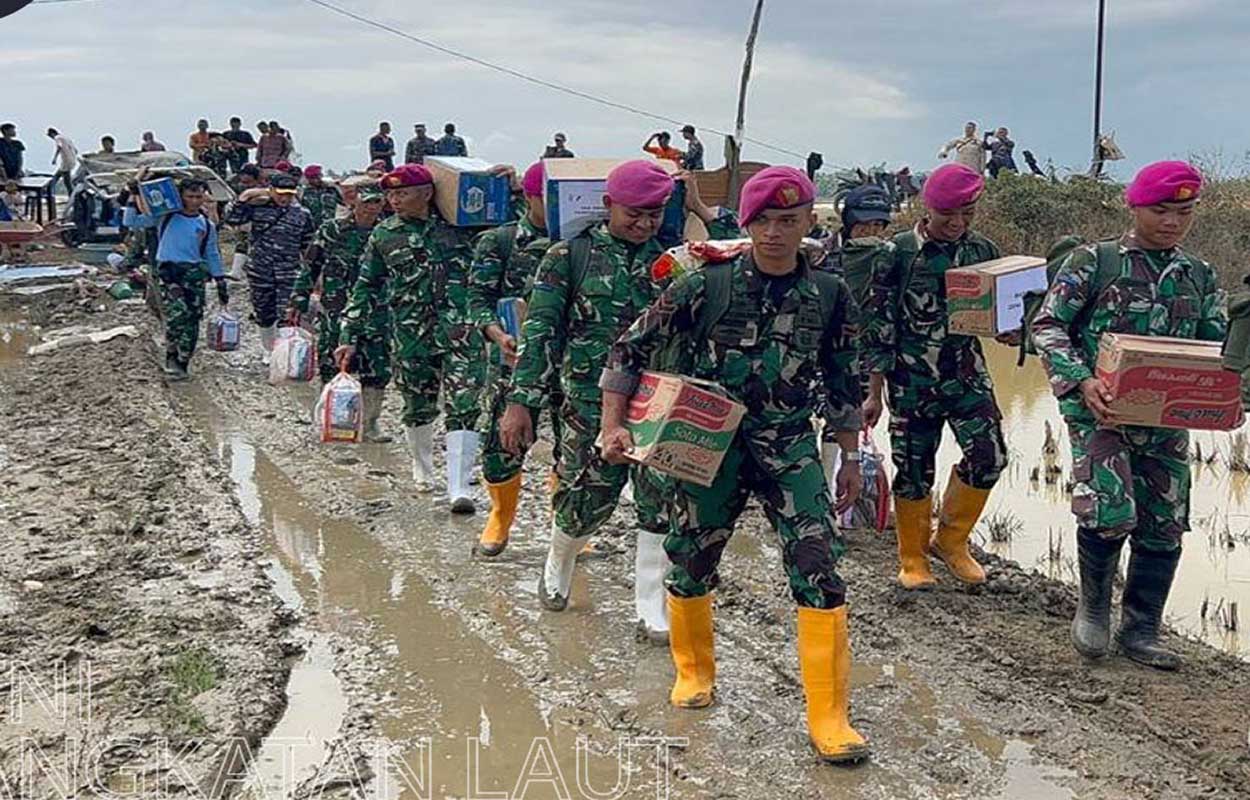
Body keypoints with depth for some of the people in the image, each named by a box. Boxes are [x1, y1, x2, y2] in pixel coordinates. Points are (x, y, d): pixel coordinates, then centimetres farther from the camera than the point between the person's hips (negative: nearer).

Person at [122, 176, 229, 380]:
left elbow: (212, 256, 19)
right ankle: (171, 356, -1)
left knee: (192, 322, -1)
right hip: (169, 272, -3)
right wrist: (133, 196, -3)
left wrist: (221, 285, 16)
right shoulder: (164, 216, 4)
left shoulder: (206, 225, 11)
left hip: (195, 274, 3)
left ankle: (182, 364, 12)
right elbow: (131, 222, 4)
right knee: (177, 314, -21)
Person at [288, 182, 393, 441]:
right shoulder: (332, 230, 1)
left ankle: (370, 424, 15)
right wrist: (298, 301, 1)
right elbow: (310, 267, 5)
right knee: (333, 366, 2)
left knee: (378, 370, 0)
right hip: (335, 311, -2)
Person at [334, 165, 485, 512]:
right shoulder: (384, 235, 8)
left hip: (461, 330, -1)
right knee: (418, 407, 13)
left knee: (463, 409, -10)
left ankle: (459, 488, -10)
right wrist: (350, 337, 10)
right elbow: (366, 288, 13)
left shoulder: (460, 224, 4)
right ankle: (422, 469, 39)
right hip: (410, 335, 2)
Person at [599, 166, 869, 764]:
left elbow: (843, 381, 12)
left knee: (818, 568, -11)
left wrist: (850, 457, 14)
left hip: (791, 450, 1)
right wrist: (614, 425, -9)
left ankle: (829, 715, -2)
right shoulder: (706, 285, -8)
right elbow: (631, 349, -2)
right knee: (690, 561, 8)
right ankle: (694, 672, 36)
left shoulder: (829, 296, 0)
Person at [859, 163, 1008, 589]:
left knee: (989, 454, -11)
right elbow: (877, 326, -4)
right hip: (912, 380, -3)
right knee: (914, 469, 3)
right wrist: (874, 393, -6)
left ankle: (950, 539, 12)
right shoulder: (898, 253, -6)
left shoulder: (984, 251, 4)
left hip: (967, 373, 3)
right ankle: (912, 558, 23)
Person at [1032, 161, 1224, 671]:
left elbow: (1218, 347, 15)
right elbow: (1047, 325, -5)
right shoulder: (1093, 262, -2)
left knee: (1164, 526, 7)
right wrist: (1081, 380, -20)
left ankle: (1140, 632, 23)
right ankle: (1093, 604, 10)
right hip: (1100, 409, -5)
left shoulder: (1201, 277, 11)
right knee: (1111, 512, -19)